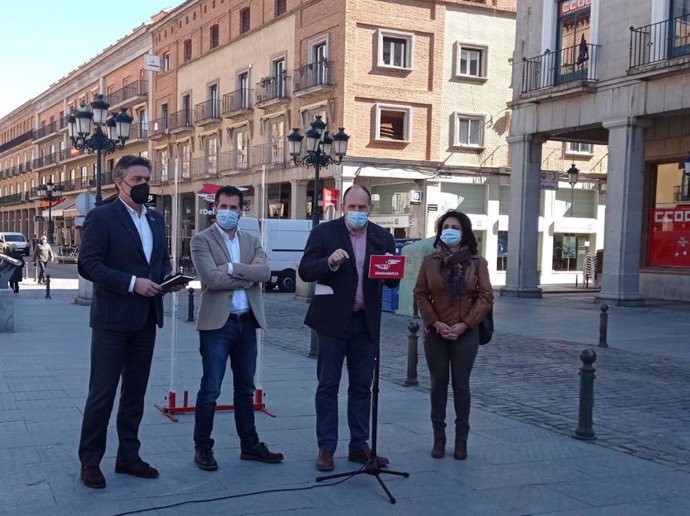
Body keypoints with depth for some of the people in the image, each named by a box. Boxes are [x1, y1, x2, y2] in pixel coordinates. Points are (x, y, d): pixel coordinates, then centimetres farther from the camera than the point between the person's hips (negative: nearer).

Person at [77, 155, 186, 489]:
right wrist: (132, 283, -21)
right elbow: (88, 264, -14)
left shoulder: (156, 219, 14)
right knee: (102, 393, -1)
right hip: (112, 319, -6)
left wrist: (169, 277, -1)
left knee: (135, 391, 13)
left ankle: (128, 455, 23)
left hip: (145, 320, 7)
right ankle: (90, 461, 11)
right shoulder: (101, 217, -7)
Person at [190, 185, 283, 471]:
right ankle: (202, 448, 12)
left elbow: (265, 273, -6)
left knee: (245, 388, 14)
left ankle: (249, 444, 24)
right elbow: (211, 279, -17)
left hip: (247, 322, 5)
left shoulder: (251, 240, 12)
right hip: (217, 323, -5)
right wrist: (248, 274, -11)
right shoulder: (201, 240, -3)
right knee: (210, 390, -1)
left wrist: (232, 268, -16)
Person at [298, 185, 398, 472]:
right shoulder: (324, 233, -3)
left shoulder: (382, 238, 6)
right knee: (328, 386, 3)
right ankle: (326, 448, 10)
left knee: (362, 387, 10)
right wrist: (329, 262, -27)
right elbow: (305, 271, -9)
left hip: (366, 322, 3)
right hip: (333, 321, -3)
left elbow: (393, 281, 4)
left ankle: (359, 446, 19)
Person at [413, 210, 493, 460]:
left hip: (466, 334, -1)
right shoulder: (429, 261, 3)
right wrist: (435, 322, -10)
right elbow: (420, 294, 1)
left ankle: (461, 440, 14)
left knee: (461, 385, 5)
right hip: (435, 333, 1)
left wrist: (465, 324, -12)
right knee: (438, 384, 7)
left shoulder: (477, 262, -1)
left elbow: (486, 297, -4)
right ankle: (439, 438, 15)